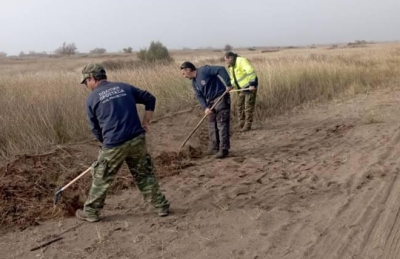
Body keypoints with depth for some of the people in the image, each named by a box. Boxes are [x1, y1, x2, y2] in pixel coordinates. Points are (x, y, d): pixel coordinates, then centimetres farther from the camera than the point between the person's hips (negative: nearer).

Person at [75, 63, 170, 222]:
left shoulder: (91, 99, 2)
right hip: (137, 139, 3)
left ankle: (90, 212, 29)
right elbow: (150, 99, 15)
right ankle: (162, 206, 23)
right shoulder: (125, 87, 12)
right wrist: (145, 123, 15)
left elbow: (96, 129, 8)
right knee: (145, 175, 18)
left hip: (114, 145, -3)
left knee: (101, 179, 15)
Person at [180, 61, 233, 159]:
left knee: (222, 124, -8)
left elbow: (221, 69, -23)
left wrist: (228, 84, -24)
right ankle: (214, 148, 21)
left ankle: (224, 149, -5)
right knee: (212, 125, 12)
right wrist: (205, 107, -12)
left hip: (221, 98, -9)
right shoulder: (194, 82, 10)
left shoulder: (204, 70, -16)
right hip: (210, 101, 9)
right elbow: (199, 96, 5)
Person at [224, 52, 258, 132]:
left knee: (248, 106, -5)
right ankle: (241, 124, 20)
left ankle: (247, 125, 2)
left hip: (250, 87, -9)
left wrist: (252, 84, -31)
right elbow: (232, 78, 22)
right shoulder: (231, 66, 12)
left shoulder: (241, 61, -18)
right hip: (241, 88, 9)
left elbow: (251, 71, -27)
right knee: (240, 106, 11)